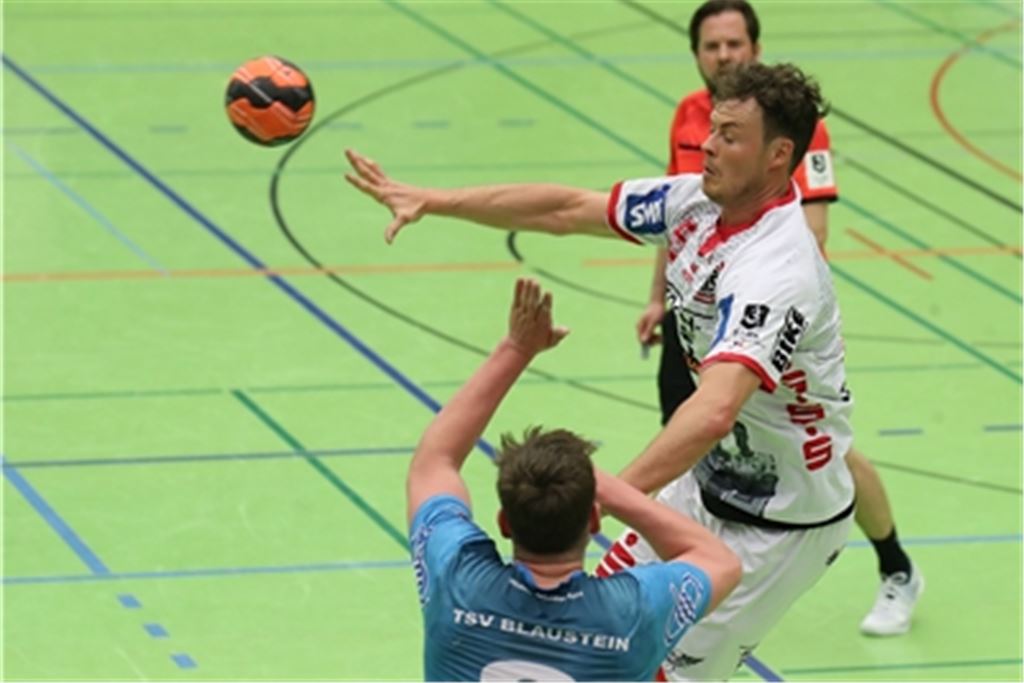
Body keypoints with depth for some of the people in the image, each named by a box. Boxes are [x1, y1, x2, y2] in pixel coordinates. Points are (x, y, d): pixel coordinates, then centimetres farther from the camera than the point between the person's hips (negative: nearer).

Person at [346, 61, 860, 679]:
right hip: (713, 484, 9)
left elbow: (714, 412, -47)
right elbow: (566, 210, 4)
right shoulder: (697, 201, -7)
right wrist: (430, 201, 2)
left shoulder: (774, 271, -33)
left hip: (782, 524, -9)